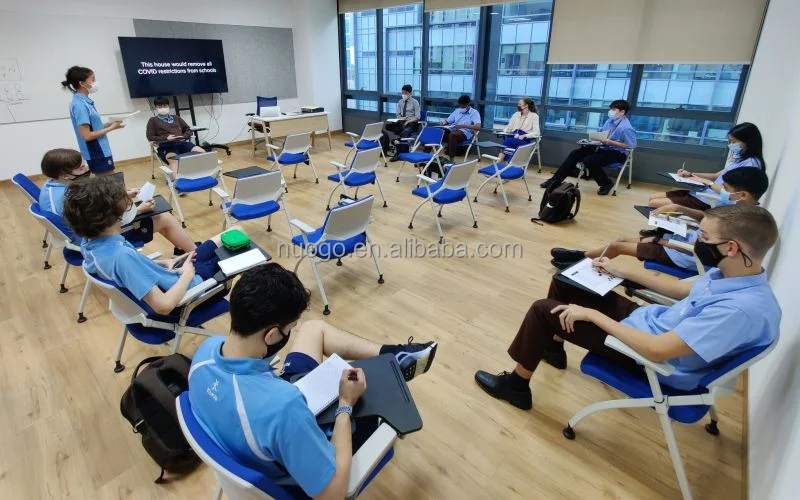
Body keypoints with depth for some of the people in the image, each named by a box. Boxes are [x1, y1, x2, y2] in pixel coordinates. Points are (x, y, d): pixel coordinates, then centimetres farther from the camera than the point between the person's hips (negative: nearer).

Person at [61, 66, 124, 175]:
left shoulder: (84, 102, 9)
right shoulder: (79, 105, -17)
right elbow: (87, 135, -20)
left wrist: (109, 123, 5)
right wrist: (111, 128, -13)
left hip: (100, 153, 9)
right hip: (98, 155, -9)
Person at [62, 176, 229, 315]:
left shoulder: (89, 244, -10)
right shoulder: (121, 255, -38)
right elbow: (163, 306, -37)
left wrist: (162, 262, 0)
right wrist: (187, 274, -22)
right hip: (185, 288, -8)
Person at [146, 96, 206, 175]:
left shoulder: (176, 118, 30)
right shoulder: (153, 120, 19)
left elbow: (188, 130, 27)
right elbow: (150, 137, 10)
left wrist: (184, 136, 3)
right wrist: (166, 138, -6)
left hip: (182, 143, 4)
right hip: (166, 146, -3)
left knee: (202, 152, -29)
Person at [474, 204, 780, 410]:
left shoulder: (743, 308, -33)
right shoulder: (732, 274, -5)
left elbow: (656, 351, -36)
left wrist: (591, 314, -27)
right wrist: (622, 272, 13)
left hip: (652, 359, -9)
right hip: (647, 320, 9)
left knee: (543, 310, -12)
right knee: (564, 281, 11)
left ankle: (516, 385, 10)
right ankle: (552, 344, 36)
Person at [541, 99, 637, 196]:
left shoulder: (626, 128, -19)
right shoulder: (610, 121, 5)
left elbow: (631, 145, -18)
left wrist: (611, 142, -23)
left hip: (617, 153, -8)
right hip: (602, 147, 8)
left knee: (589, 161, -30)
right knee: (575, 153, -6)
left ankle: (606, 183, -5)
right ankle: (555, 180, -7)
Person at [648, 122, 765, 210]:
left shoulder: (751, 163, -15)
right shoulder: (739, 158, 15)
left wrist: (706, 182, -14)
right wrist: (691, 174, 9)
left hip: (710, 202, -10)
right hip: (702, 193, 10)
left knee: (654, 203, -18)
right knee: (653, 197, 8)